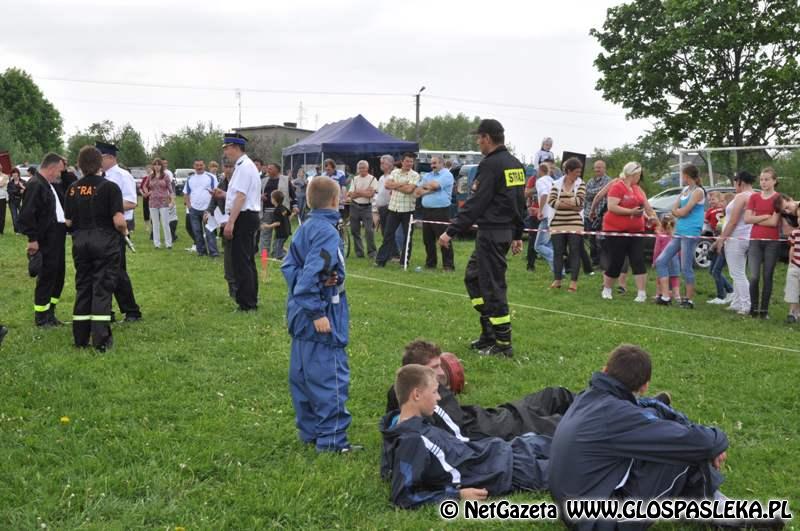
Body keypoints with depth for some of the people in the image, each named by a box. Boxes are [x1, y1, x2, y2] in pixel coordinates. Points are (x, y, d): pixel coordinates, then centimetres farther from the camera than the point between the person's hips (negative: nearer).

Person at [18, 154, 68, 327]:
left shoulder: (49, 185, 17)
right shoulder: (35, 185, -15)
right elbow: (27, 214, -21)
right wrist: (32, 239, -21)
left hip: (57, 239, 10)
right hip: (45, 240, -10)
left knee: (58, 274, 15)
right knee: (46, 276, -2)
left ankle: (50, 312, 26)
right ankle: (41, 317, 9)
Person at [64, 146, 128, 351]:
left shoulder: (73, 189, 3)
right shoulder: (109, 187, -11)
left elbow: (68, 221, 5)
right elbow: (118, 220, -17)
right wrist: (124, 232, 4)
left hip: (80, 241, 4)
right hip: (105, 241, -4)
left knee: (82, 288, 13)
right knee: (102, 288, 0)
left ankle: (81, 337, 17)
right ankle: (101, 339, 0)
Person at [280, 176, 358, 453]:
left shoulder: (304, 229, 9)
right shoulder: (327, 232, -18)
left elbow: (288, 265, 9)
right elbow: (311, 275, -26)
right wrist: (318, 312, -23)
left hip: (301, 315, 10)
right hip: (322, 317, -9)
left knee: (302, 375, 15)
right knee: (331, 377, -2)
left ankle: (309, 431, 26)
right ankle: (332, 439, 3)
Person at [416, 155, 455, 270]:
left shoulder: (447, 175, -3)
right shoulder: (427, 176, 18)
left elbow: (435, 185, -18)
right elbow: (417, 192, 11)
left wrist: (424, 186, 2)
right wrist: (430, 190, -6)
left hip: (441, 211, -7)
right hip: (426, 210, 7)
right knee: (428, 240, 10)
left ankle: (448, 265, -2)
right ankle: (430, 263, 20)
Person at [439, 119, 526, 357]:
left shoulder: (490, 164, -15)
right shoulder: (516, 165, 12)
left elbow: (475, 204, -20)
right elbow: (520, 203, 17)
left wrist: (451, 232, -19)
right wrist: (517, 235, 24)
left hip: (491, 233, -9)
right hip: (507, 231, 9)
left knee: (493, 286, -3)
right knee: (473, 277, 18)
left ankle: (503, 344, 3)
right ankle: (489, 333, 19)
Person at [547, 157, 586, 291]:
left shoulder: (581, 185, 4)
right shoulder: (557, 184, 5)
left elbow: (579, 201, -12)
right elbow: (551, 201, -8)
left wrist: (560, 201, -7)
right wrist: (571, 205, -13)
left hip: (575, 225, -1)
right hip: (557, 224, 1)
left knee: (574, 252, -1)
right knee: (557, 252, 5)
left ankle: (573, 282, 3)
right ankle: (557, 280, 12)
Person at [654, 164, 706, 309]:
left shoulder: (698, 191, -9)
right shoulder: (685, 190, 16)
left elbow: (683, 212, -13)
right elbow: (674, 210, 12)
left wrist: (677, 211, 6)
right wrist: (681, 212, -7)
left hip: (690, 234, -9)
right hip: (679, 233, 9)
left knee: (686, 268, -6)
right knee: (661, 261, 3)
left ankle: (689, 300, 5)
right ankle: (666, 297, 5)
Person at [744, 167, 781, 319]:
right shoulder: (754, 197, 9)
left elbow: (774, 222, -11)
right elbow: (747, 219, 0)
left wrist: (756, 219, -4)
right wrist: (765, 216, -8)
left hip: (772, 242, -2)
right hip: (755, 241, 2)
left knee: (768, 277, 2)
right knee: (754, 277, -6)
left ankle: (764, 310, 9)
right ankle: (753, 308, 6)